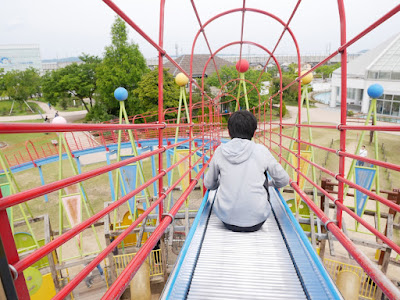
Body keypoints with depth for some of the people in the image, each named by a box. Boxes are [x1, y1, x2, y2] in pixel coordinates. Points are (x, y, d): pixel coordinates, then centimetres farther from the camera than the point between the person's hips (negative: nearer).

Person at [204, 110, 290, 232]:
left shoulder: (220, 151, -3)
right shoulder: (261, 150, -6)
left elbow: (209, 184, 9)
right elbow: (284, 180, 6)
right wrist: (270, 183, 29)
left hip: (227, 219, 1)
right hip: (256, 221, -1)